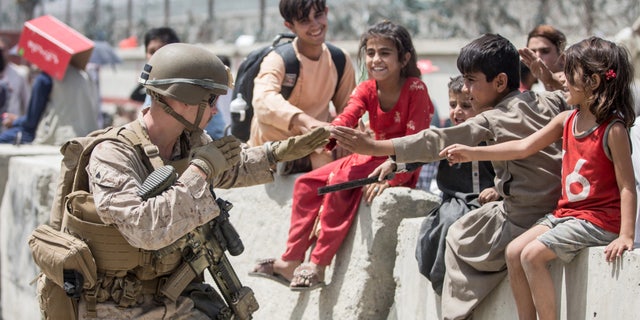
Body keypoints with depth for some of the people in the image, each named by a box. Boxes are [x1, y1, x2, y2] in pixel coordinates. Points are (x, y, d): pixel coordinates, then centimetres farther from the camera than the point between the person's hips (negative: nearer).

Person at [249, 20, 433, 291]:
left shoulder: (416, 89, -17)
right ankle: (291, 262, -1)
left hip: (401, 168, -7)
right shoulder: (366, 90, 0)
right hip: (370, 157, 7)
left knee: (340, 181, -28)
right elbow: (346, 119, -17)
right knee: (307, 184, -2)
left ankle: (319, 265, -23)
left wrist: (391, 178, -31)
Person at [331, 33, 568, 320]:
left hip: (522, 222, -7)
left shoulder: (494, 121, -14)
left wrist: (375, 147, -23)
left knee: (459, 239, 15)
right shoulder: (547, 102, 4)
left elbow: (440, 141, -21)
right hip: (556, 208, 7)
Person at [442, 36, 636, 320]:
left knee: (532, 254, -20)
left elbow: (627, 187, -17)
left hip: (599, 220, -8)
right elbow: (524, 147, 10)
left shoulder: (613, 129, -16)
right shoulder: (566, 120, 7)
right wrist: (472, 153, 6)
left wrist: (626, 236, -25)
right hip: (566, 212, 8)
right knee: (514, 251, -1)